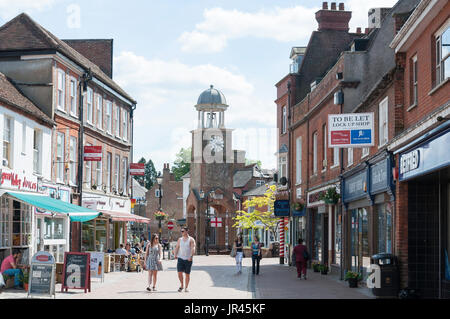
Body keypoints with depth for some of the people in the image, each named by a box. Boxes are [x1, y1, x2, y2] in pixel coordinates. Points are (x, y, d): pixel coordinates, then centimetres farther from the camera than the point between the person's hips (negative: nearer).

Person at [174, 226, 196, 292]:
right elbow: (177, 247, 9)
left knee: (187, 274, 2)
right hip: (180, 258, 3)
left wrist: (191, 256, -26)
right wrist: (175, 255, -9)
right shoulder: (180, 239, 12)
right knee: (179, 272, -8)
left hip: (188, 259, -3)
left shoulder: (191, 240, -1)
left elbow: (193, 248, -11)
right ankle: (181, 285, 11)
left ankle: (186, 287, 12)